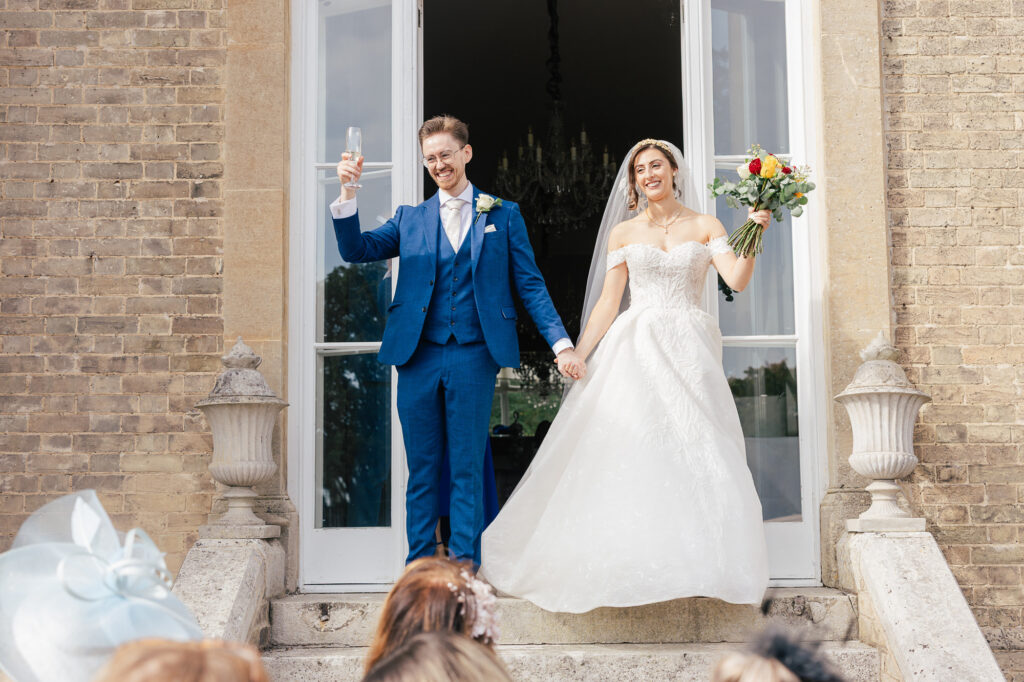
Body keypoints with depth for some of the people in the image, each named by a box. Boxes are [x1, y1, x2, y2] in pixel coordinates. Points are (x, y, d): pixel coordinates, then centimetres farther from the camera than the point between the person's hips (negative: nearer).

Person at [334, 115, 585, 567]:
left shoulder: (503, 216, 9)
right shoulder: (410, 218, 14)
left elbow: (530, 286, 6)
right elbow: (356, 250, 4)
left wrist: (560, 343, -4)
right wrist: (347, 192, -9)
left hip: (474, 358, -2)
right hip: (419, 358, 2)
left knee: (467, 468, 2)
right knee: (422, 470, 6)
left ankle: (464, 565, 8)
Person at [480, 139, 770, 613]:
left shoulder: (705, 227, 9)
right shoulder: (623, 233, 12)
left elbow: (737, 280, -4)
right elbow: (607, 302, 9)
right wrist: (577, 355, 2)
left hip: (688, 351, -1)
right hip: (634, 349, 1)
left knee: (692, 453, -8)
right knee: (626, 448, -8)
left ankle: (694, 564, -1)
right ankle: (623, 562, -3)